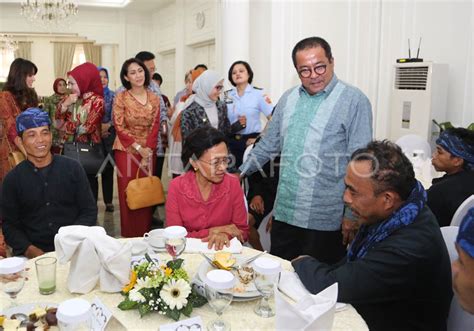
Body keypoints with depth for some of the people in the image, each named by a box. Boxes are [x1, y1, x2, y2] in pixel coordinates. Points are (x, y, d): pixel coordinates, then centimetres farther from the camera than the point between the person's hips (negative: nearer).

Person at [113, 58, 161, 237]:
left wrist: (148, 151, -8)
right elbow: (119, 127, -6)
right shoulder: (121, 97, -3)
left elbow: (155, 127, 2)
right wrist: (138, 147, -13)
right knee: (128, 193, 0)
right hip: (126, 151, -2)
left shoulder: (153, 98, 6)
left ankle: (145, 234, 15)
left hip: (148, 151, 3)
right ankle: (129, 235, 10)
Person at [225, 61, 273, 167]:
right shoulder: (227, 95, 6)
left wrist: (260, 138, -11)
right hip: (231, 141, 3)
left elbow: (272, 118, -8)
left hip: (251, 140, -3)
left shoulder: (258, 94, -3)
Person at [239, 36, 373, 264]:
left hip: (324, 219, -5)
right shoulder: (288, 99, 10)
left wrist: (352, 214, -11)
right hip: (284, 212, 5)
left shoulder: (354, 101, -8)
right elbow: (269, 144, 19)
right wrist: (241, 172, 18)